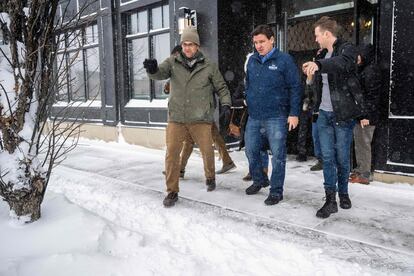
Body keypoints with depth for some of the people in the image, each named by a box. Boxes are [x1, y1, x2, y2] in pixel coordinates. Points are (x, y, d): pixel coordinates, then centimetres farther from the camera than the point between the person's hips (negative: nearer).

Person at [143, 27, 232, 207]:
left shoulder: (209, 66, 4)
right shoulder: (173, 62, 4)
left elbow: (222, 87, 8)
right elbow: (160, 73, -13)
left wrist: (226, 105, -6)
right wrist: (152, 69, -36)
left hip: (201, 119, 0)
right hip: (176, 119, 0)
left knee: (207, 152, 10)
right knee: (171, 155, -4)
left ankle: (210, 178, 39)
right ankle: (172, 191, 9)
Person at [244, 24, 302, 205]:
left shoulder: (284, 60, -6)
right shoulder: (252, 60, 9)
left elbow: (295, 88, -7)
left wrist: (294, 113, -11)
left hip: (276, 117, -5)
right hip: (254, 117, 6)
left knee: (277, 155, 1)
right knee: (251, 151, 13)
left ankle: (276, 191, 15)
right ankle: (258, 180, 35)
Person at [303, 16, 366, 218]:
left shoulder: (347, 50, -9)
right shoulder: (323, 54, 13)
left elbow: (341, 63, -34)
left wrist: (318, 64, -51)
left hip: (343, 114, -5)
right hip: (324, 113, 5)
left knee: (342, 158, 5)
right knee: (327, 157, 2)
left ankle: (343, 193, 25)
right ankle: (330, 199, 7)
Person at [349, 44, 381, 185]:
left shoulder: (371, 71, -13)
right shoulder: (364, 69, 17)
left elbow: (372, 95, -19)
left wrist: (366, 115, -22)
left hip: (366, 115, -10)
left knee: (363, 144, -4)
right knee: (359, 143, 16)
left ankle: (364, 175, 4)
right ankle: (359, 170, 27)